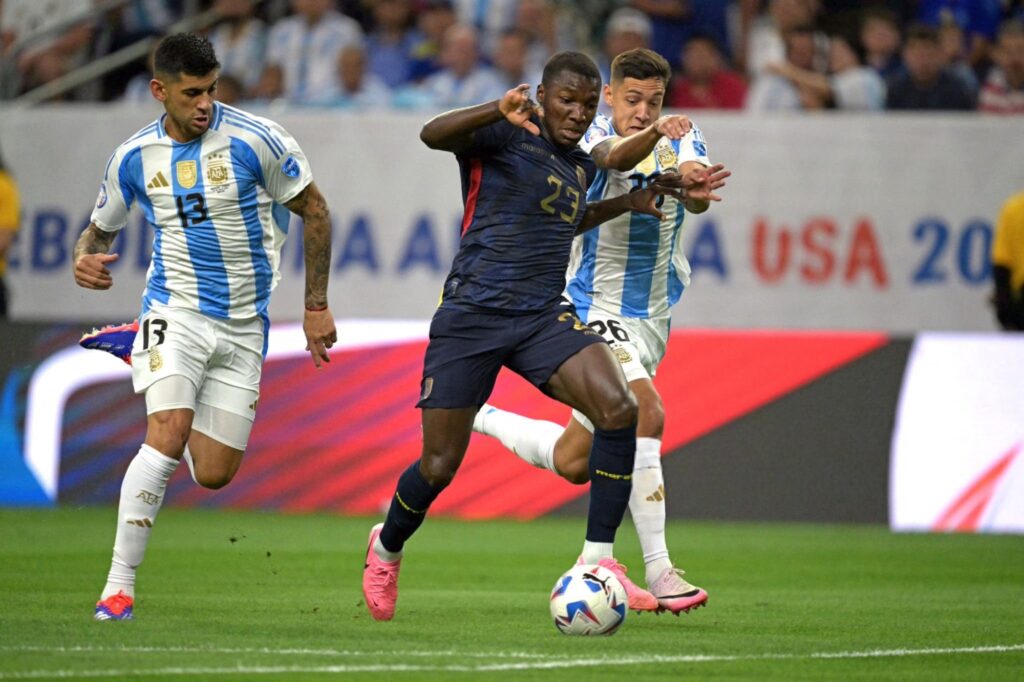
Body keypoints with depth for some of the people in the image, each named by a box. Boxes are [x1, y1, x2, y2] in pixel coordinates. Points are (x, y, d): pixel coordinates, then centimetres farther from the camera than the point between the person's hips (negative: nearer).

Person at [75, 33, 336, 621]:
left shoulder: (256, 140, -9)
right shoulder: (135, 158, -1)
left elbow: (314, 210, 2)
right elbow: (101, 227, 15)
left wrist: (317, 306, 3)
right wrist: (85, 260, -10)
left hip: (244, 327, 1)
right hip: (176, 310, -1)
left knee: (214, 474, 1)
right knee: (167, 439, -24)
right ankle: (119, 585, -19)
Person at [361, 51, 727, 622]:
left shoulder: (582, 167, 15)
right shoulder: (507, 136, -6)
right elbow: (433, 135, -26)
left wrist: (628, 204, 26)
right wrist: (499, 112, -43)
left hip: (544, 317, 5)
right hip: (472, 316, -5)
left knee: (619, 408, -22)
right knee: (438, 468, 0)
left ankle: (599, 559, -15)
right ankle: (387, 548, 33)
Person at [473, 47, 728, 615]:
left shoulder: (683, 140, 1)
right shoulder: (596, 135, -10)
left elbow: (697, 200, -19)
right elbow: (615, 157, -35)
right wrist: (654, 136, -55)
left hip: (651, 320, 6)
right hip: (595, 308, -6)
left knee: (572, 462, 8)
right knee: (645, 413, -27)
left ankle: (478, 418, 34)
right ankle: (657, 569, -23)